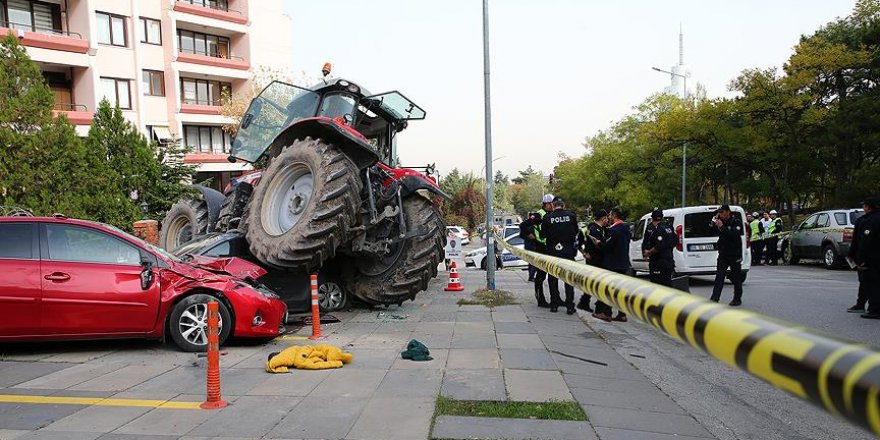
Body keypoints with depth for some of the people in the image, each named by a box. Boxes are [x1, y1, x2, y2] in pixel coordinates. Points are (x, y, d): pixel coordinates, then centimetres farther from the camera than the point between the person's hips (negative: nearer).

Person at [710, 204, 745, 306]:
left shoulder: (736, 222, -7)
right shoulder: (721, 221, 8)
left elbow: (734, 235, -23)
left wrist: (722, 227, -25)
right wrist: (714, 223, -6)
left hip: (735, 255, -4)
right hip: (723, 254, 5)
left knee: (736, 278, 5)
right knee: (719, 277, -1)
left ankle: (737, 299, 15)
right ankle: (714, 298, -2)